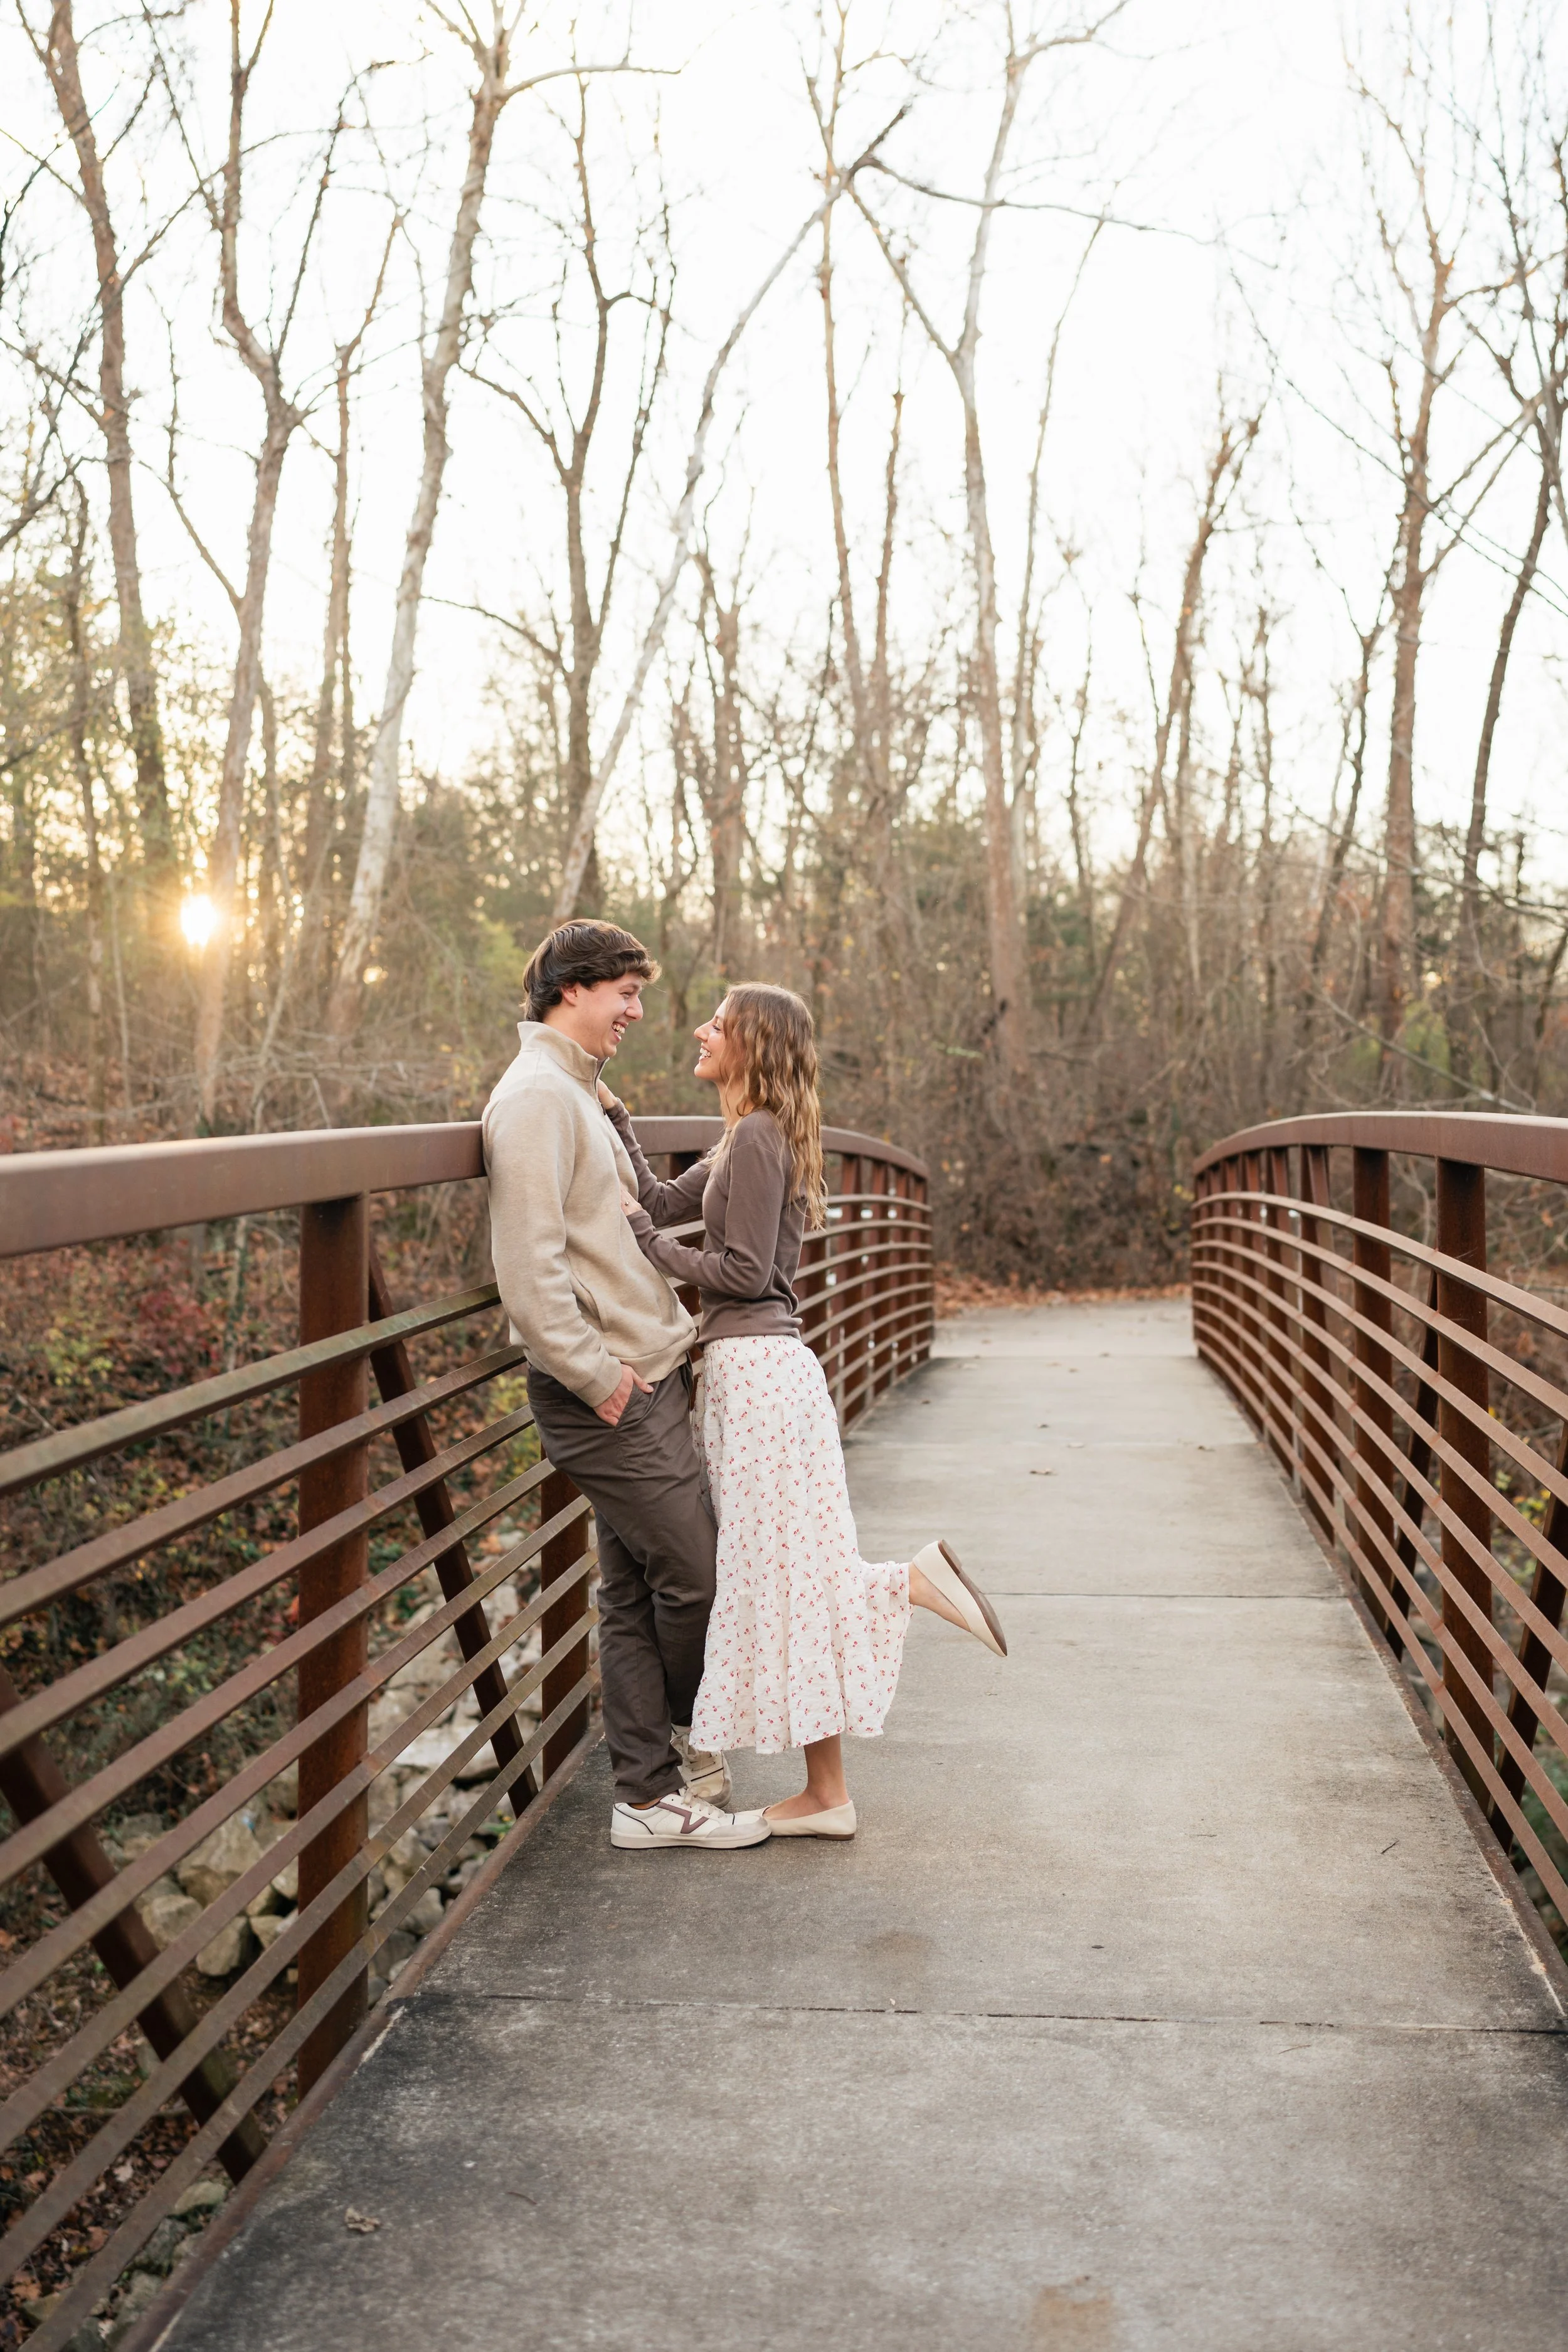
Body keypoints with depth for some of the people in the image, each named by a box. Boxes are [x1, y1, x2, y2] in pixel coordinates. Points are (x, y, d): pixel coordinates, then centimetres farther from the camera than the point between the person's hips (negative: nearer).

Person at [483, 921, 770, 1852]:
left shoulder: (578, 1094, 19)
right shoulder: (536, 1095, -13)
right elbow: (529, 1267, -21)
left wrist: (664, 1346, 16)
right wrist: (597, 1375, -18)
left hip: (647, 1381, 10)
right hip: (612, 1396, -10)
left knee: (638, 1593, 12)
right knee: (693, 1577, -2)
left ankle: (651, 1793, 19)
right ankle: (689, 1743, 21)